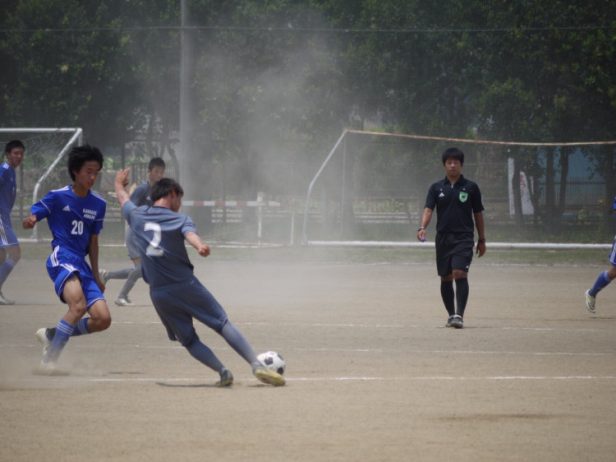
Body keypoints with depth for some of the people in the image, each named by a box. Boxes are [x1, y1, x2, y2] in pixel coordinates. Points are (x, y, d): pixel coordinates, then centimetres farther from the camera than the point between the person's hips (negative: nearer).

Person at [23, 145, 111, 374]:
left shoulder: (98, 204, 12)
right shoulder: (57, 197, -3)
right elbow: (32, 218, -5)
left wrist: (96, 276, 20)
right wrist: (30, 221, -30)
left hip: (82, 264, 6)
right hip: (61, 258, -6)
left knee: (102, 319, -5)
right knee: (79, 305, -32)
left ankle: (51, 335, 16)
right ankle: (49, 359, -23)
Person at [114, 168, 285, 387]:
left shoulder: (136, 215, 10)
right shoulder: (180, 219, 0)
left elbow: (123, 199, 32)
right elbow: (190, 234, -24)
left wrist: (119, 184, 54)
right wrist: (200, 246, -45)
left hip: (158, 293, 3)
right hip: (185, 285, -3)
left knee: (189, 340, 10)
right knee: (223, 324, -2)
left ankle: (223, 372, -6)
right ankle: (257, 365, -13)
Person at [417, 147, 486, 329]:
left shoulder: (471, 187, 4)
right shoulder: (437, 188, 8)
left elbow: (478, 214, 9)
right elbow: (428, 209, -1)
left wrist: (482, 240, 9)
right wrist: (422, 227, -20)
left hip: (464, 238, -3)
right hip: (443, 238, 3)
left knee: (460, 273, -18)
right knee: (445, 278, 8)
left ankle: (459, 315, -21)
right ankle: (451, 314, 21)